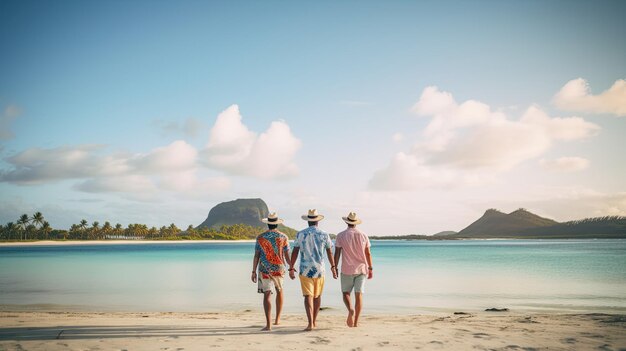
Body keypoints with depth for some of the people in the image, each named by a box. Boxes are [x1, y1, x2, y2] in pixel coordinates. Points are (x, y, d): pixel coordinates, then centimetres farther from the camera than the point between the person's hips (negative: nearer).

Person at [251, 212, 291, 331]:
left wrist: (254, 271, 2)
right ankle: (277, 318, 27)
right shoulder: (283, 237, 0)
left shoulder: (260, 237, -1)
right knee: (279, 291, 23)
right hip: (279, 268, 1)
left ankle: (268, 324, -15)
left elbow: (256, 255, -3)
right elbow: (287, 255, -1)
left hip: (264, 269, -1)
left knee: (267, 295, -5)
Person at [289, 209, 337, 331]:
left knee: (308, 296, -3)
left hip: (305, 270, -1)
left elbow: (295, 252, -3)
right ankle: (314, 321, 25)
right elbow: (329, 252, 8)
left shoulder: (300, 234, -2)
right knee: (317, 296, 16)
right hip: (319, 269, 1)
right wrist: (333, 267, 20)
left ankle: (310, 323, -16)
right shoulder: (324, 235, 0)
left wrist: (291, 268, 3)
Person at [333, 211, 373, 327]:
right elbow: (368, 254, 5)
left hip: (347, 270, -2)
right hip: (361, 269, 2)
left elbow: (337, 253, -4)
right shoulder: (363, 235, 4)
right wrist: (370, 269, 12)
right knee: (359, 295, 3)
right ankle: (356, 321, 1)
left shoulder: (341, 236, -3)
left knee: (346, 292, 10)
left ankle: (350, 309, -20)